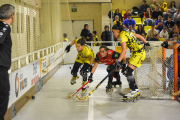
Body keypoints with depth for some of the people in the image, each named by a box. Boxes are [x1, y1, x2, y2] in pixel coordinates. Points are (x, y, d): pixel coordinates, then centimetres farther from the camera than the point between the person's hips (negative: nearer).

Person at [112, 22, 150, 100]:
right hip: (136, 53, 10)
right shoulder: (126, 33, 12)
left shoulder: (122, 36, -16)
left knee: (128, 72, -17)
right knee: (127, 72, 8)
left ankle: (135, 91, -13)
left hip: (139, 53, -10)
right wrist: (145, 43, 34)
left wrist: (119, 61, -35)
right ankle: (135, 90, 12)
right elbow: (138, 36, 21)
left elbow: (124, 50, -28)